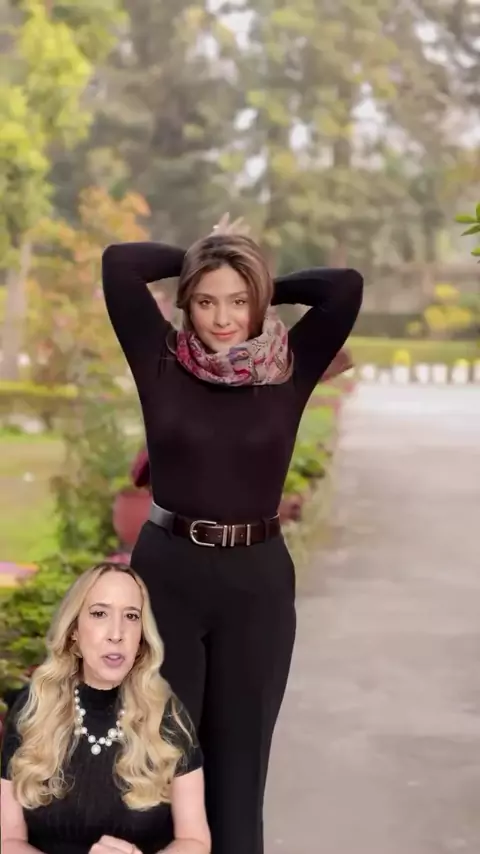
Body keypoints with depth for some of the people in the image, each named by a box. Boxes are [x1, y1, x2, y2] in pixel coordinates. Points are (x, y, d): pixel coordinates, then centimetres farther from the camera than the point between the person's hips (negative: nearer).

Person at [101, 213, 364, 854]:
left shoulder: (289, 371, -1)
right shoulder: (161, 363, -2)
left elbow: (346, 286, -11)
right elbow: (119, 263, -10)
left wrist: (263, 286, 2)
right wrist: (198, 258, 3)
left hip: (258, 580, 1)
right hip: (167, 572, 0)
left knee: (239, 759, 10)